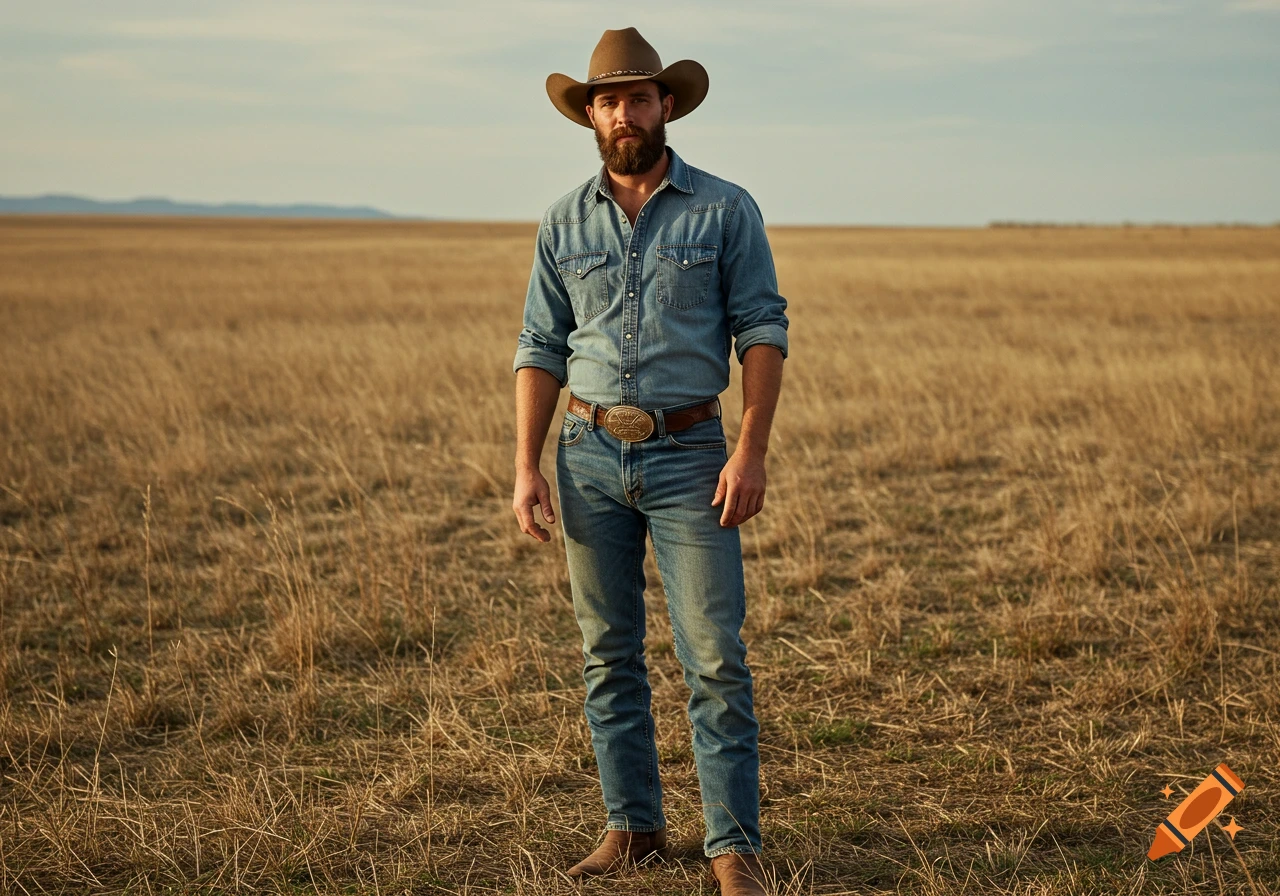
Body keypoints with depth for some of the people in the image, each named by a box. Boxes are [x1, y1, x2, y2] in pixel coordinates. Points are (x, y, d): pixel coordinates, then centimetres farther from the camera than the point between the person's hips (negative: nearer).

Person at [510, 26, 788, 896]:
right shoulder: (563, 224, 7)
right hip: (590, 456, 3)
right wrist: (527, 467, 0)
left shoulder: (725, 210, 0)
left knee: (716, 657, -4)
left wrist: (752, 451, -12)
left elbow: (763, 330, -3)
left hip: (688, 455, -3)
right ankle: (633, 825, 20)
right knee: (610, 656, 8)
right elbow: (541, 350, 9)